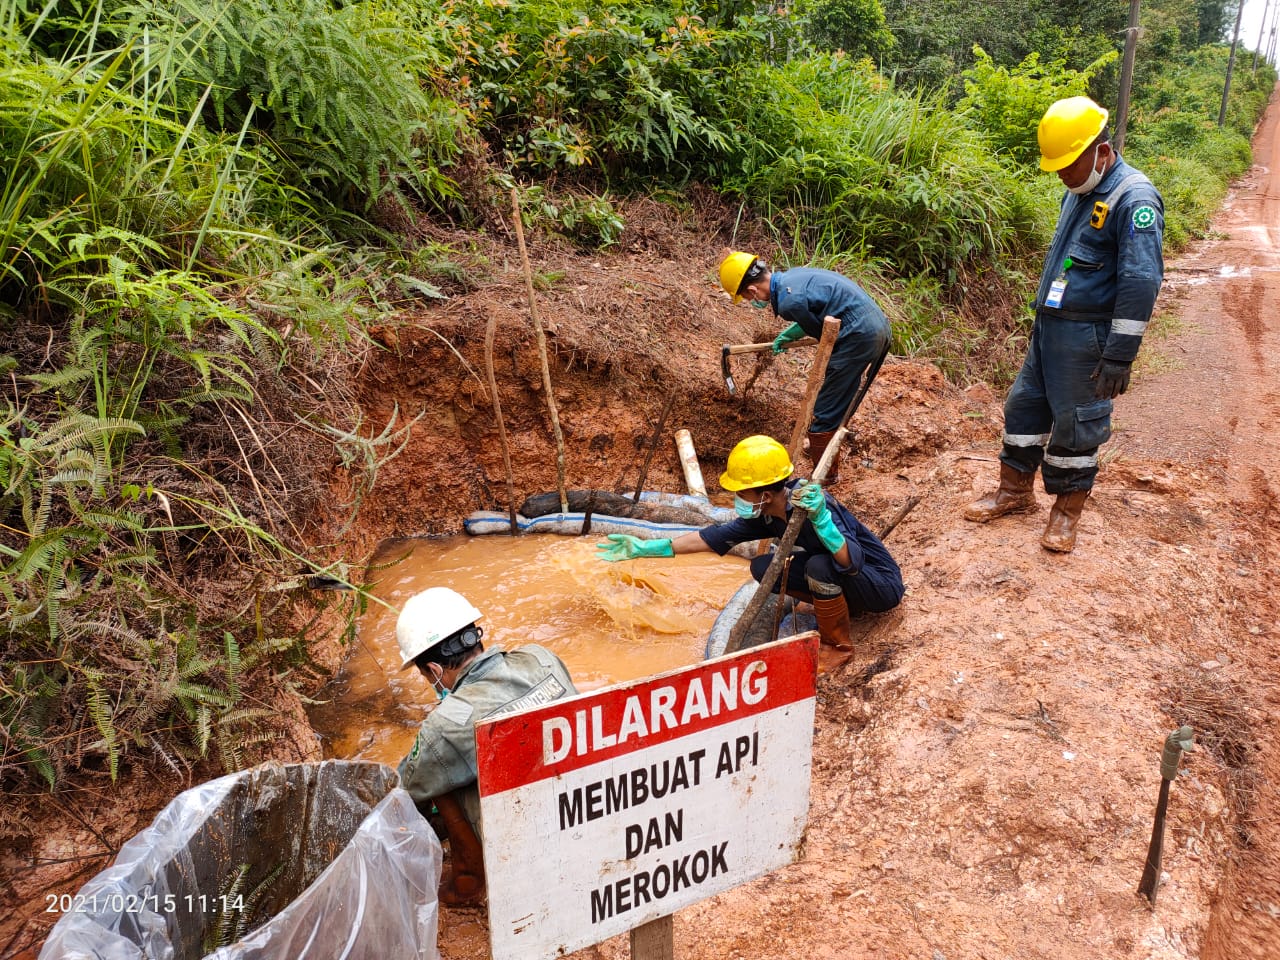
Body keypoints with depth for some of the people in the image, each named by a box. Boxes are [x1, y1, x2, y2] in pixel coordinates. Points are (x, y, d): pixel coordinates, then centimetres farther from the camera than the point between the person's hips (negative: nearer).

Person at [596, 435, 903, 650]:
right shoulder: (768, 513, -7)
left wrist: (820, 519, -56)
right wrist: (646, 548, -3)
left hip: (882, 583, -7)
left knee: (821, 565, -35)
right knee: (762, 567, -4)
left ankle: (836, 643, -10)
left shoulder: (810, 503, -32)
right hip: (842, 577, 7)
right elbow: (718, 536, -1)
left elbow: (853, 562, -41)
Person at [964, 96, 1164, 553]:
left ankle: (1067, 511, 18)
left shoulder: (1134, 199, -17)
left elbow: (1141, 283, -22)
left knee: (1076, 423, 2)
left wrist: (1119, 356, -23)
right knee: (1024, 404, 14)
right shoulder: (1079, 192, 11)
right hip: (1048, 325, 8)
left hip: (1086, 336, -8)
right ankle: (1015, 490, 29)